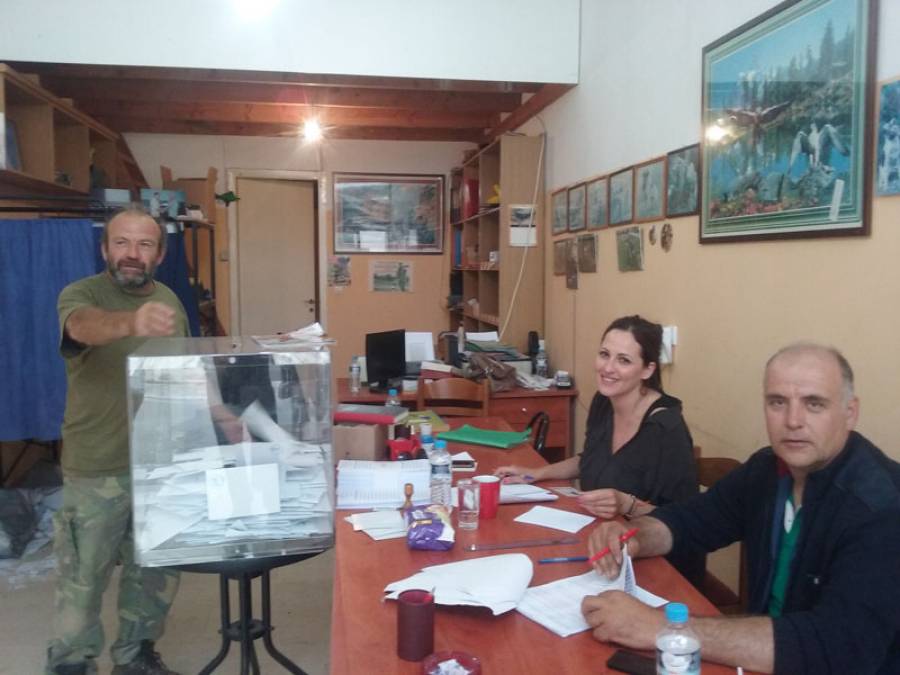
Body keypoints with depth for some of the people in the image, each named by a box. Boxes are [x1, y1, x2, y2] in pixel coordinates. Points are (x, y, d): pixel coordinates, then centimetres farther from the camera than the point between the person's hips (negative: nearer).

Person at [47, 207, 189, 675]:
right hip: (96, 469, -5)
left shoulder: (170, 301, 5)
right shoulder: (81, 294, -11)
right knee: (83, 578, 7)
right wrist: (132, 322, -58)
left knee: (157, 571, 16)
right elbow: (84, 325, -37)